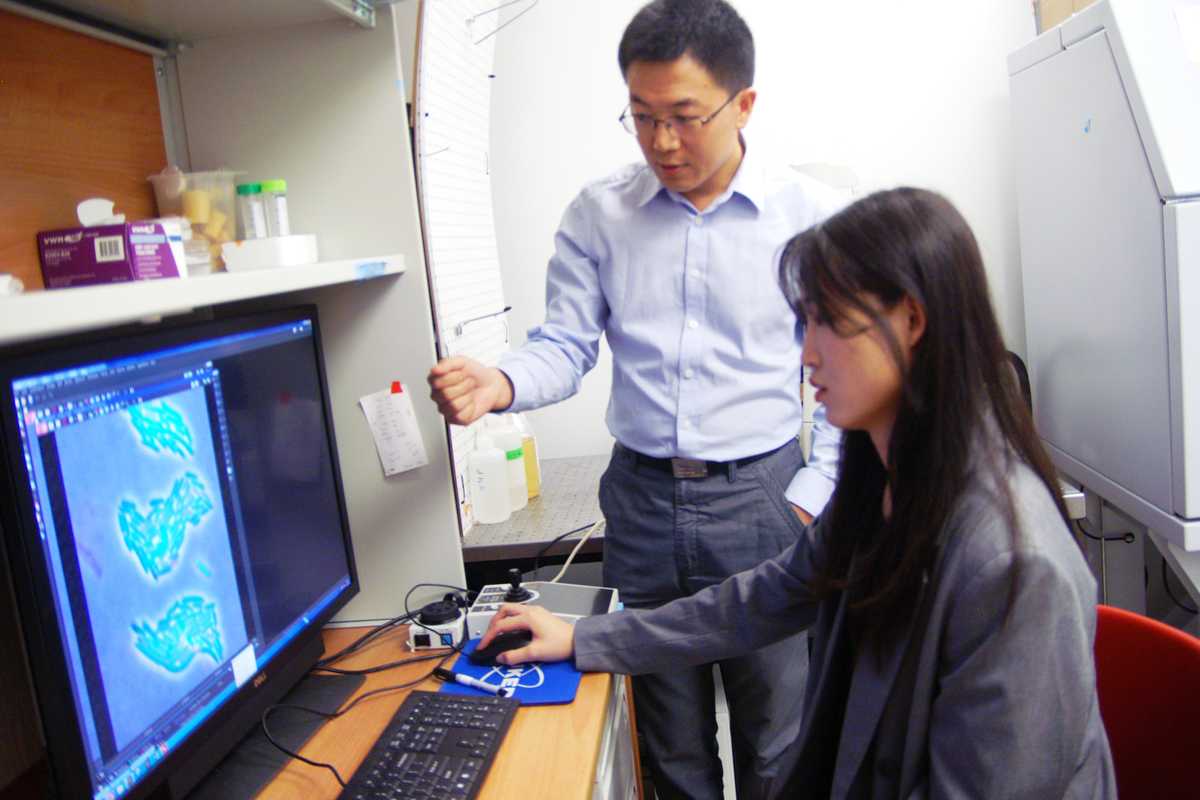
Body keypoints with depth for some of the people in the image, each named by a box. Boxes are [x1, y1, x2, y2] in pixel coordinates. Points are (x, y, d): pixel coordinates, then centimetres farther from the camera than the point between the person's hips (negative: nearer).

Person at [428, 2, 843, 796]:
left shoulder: (811, 214, -5)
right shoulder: (598, 213, 1)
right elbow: (566, 345, 1)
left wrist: (810, 498, -7)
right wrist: (499, 384, -20)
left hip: (759, 498, -1)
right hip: (642, 496, 2)